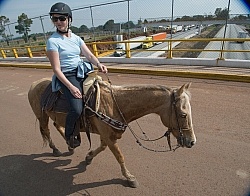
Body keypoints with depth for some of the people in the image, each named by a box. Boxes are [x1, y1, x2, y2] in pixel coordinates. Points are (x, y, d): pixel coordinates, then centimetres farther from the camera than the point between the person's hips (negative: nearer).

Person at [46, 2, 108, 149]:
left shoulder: (76, 38, 9)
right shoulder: (53, 41, -8)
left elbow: (89, 55, 6)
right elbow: (56, 69, -13)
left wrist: (99, 64, -16)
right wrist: (71, 87, -21)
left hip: (83, 72, 7)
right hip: (67, 77, -7)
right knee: (77, 109, -23)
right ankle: (69, 135, 7)